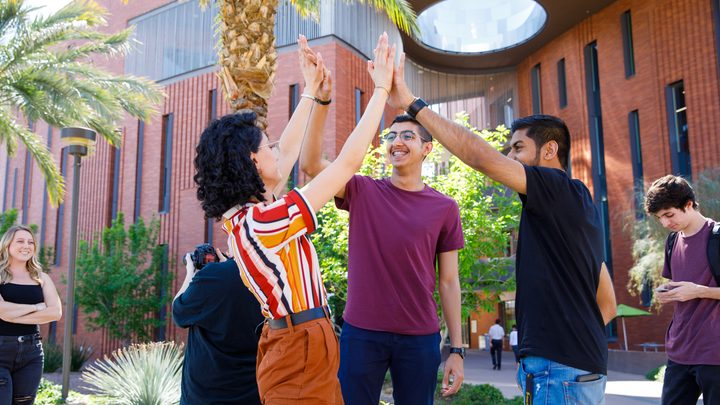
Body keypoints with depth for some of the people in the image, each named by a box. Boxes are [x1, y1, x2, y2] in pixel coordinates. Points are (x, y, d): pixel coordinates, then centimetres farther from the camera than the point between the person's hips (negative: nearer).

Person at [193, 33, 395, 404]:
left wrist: (312, 92, 18)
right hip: (303, 353, -9)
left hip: (288, 344, 9)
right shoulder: (263, 222, -24)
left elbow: (288, 153, 13)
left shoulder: (239, 216, 2)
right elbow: (349, 162, -22)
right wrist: (381, 89, -13)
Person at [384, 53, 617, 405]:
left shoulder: (560, 190, -11)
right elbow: (608, 302, 18)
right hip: (582, 365, 9)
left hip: (561, 369, -9)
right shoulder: (579, 204, 16)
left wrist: (412, 105, -16)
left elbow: (480, 156, -21)